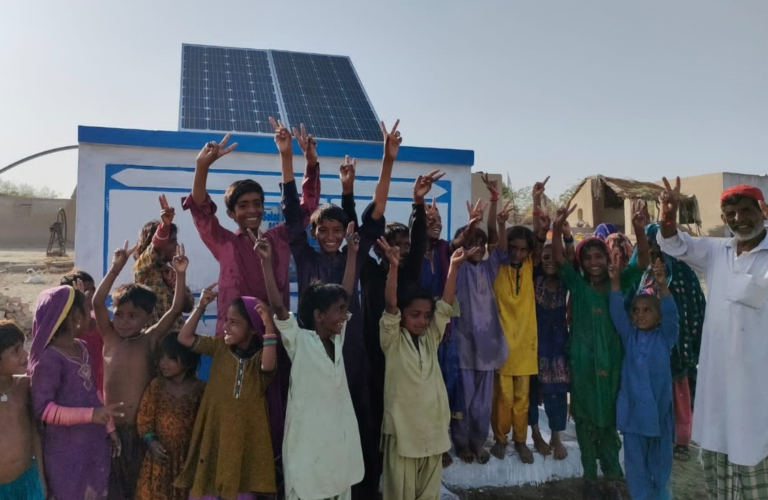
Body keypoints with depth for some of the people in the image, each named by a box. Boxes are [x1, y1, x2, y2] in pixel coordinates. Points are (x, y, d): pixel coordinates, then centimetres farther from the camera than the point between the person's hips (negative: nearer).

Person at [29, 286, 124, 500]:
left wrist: (109, 427, 14)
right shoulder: (49, 358, -20)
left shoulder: (82, 348, 4)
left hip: (94, 442, 7)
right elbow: (42, 409, -23)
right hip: (65, 449, -7)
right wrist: (91, 414, -30)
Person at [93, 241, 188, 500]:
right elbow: (97, 303, -12)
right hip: (112, 427, 1)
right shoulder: (110, 339, -1)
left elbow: (176, 310, -13)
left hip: (142, 427, -1)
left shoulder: (151, 339, -4)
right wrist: (116, 268, -21)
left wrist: (180, 274, -22)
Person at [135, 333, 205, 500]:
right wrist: (150, 441, -13)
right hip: (160, 455, 1)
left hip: (187, 456, -1)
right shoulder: (156, 386, -1)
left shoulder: (200, 389, -7)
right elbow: (144, 417, 1)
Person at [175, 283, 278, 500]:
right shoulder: (220, 346, 1)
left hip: (245, 431, -3)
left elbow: (268, 365, -32)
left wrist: (269, 325, -37)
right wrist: (201, 306, -13)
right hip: (214, 428, 3)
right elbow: (184, 338, -3)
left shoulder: (260, 354, -9)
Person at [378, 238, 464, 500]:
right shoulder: (392, 340, -7)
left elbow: (447, 305, -3)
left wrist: (454, 266, -11)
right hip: (402, 427, -4)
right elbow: (390, 306, -22)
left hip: (433, 425, 4)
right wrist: (394, 266, -33)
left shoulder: (431, 337, 5)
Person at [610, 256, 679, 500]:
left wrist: (663, 287, -35)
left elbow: (671, 314, -18)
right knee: (635, 458, 9)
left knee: (660, 457, 14)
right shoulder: (629, 336, 3)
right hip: (633, 406, 1)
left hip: (658, 405, -1)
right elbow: (617, 312, -8)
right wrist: (615, 282, -22)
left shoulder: (665, 336, -2)